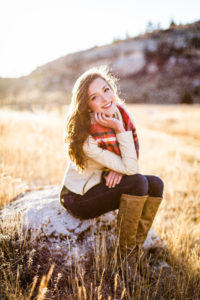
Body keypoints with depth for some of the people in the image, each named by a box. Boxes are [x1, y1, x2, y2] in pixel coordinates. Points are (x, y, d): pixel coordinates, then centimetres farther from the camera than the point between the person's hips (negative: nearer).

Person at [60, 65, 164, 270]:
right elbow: (131, 168, -29)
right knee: (138, 182, -26)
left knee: (156, 184, -9)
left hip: (102, 183, 7)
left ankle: (136, 249, 0)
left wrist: (119, 168, -19)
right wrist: (119, 129, -33)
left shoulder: (120, 112, -10)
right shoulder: (87, 137, -30)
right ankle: (126, 254, -9)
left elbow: (132, 159, 3)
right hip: (79, 198, -7)